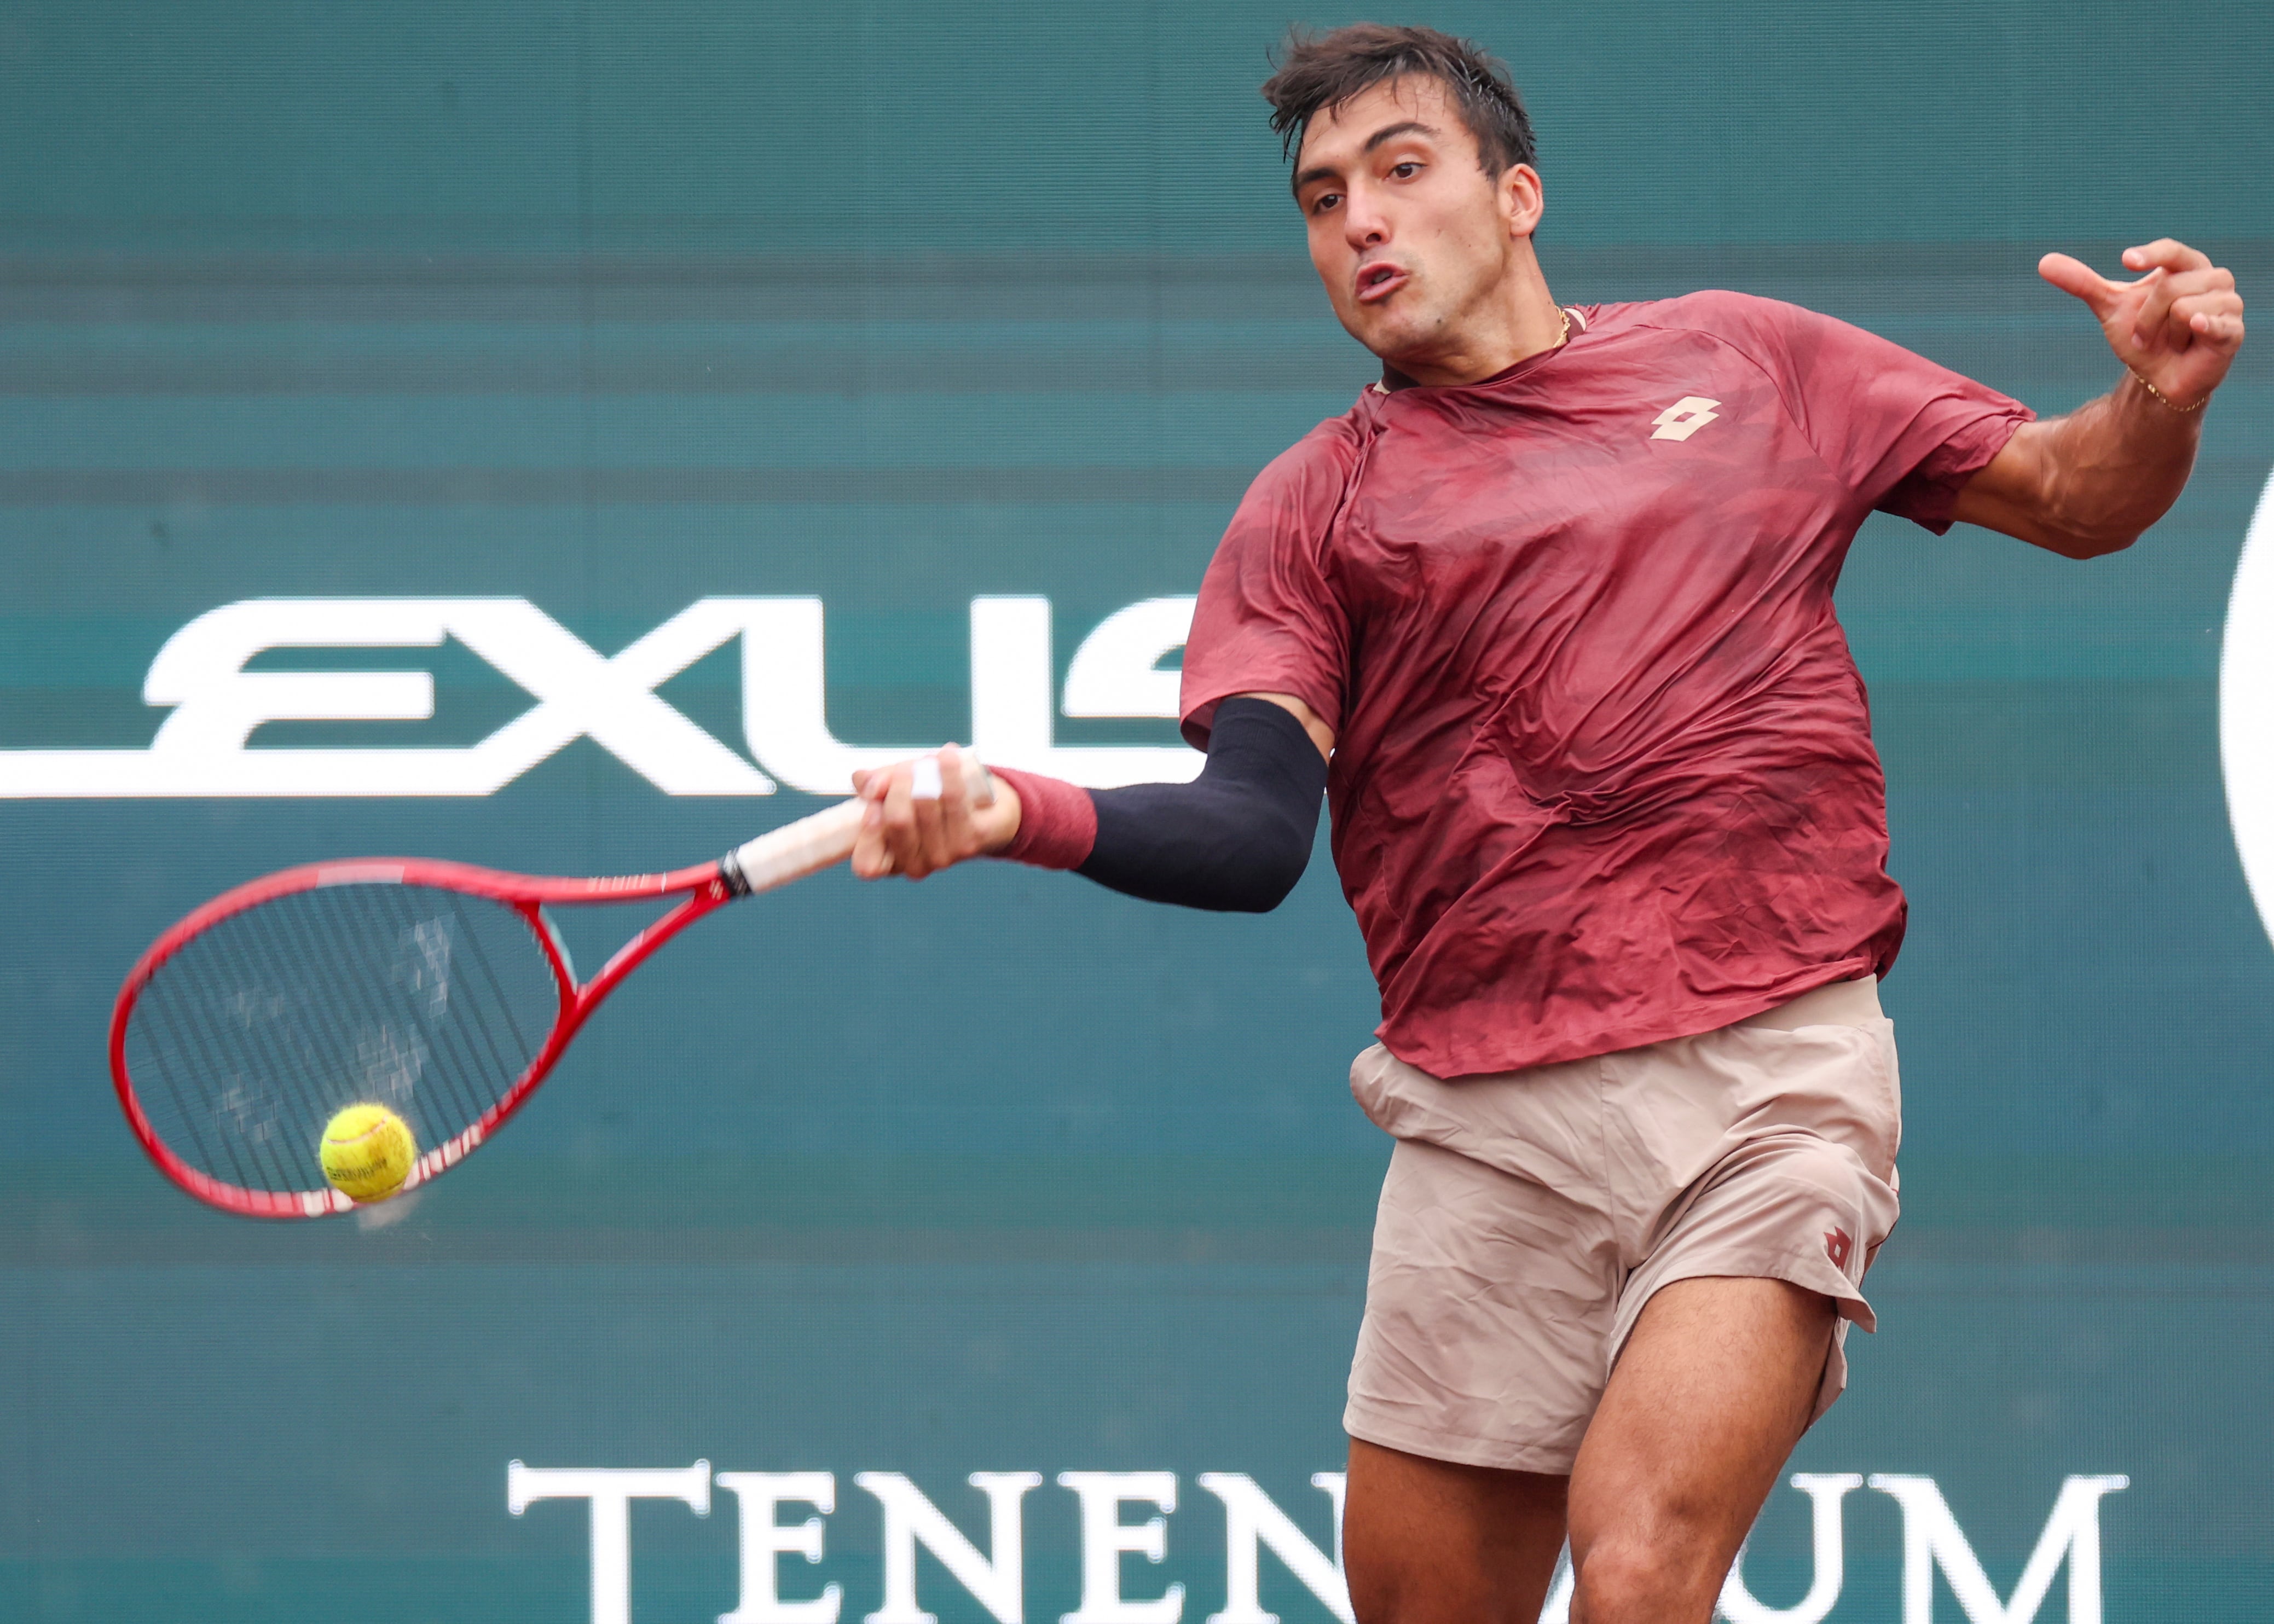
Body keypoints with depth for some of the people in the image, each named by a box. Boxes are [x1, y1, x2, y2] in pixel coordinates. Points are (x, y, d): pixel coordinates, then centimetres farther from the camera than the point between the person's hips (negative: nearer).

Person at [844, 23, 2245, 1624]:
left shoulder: (1748, 361, 15)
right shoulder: (1316, 505, 13)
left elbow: (2075, 498, 20)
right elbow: (1252, 833, -2)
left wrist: (2161, 403, -4)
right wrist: (1021, 813, -21)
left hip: (1769, 1084, -2)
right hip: (1489, 1120, 2)